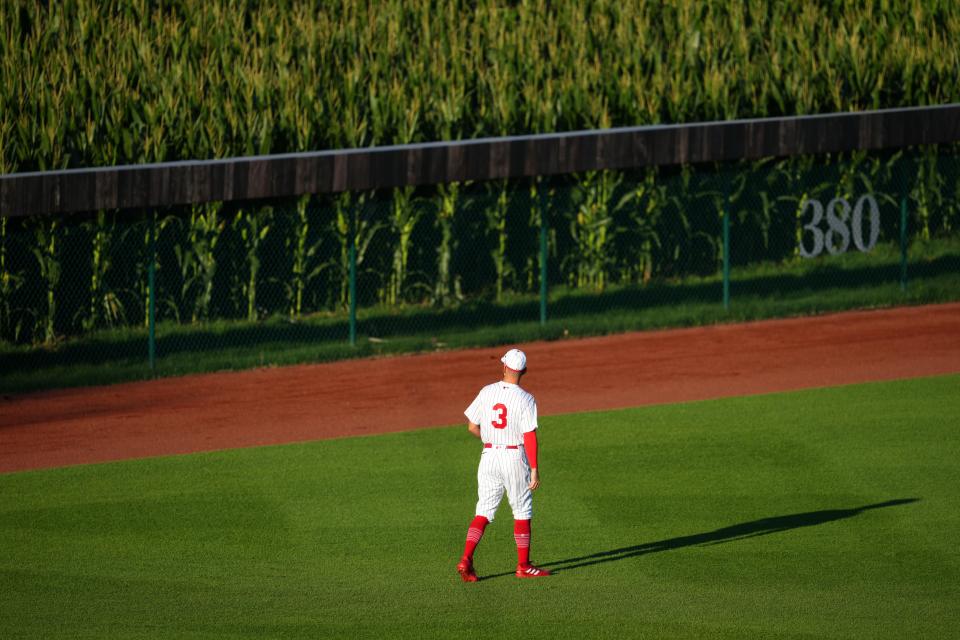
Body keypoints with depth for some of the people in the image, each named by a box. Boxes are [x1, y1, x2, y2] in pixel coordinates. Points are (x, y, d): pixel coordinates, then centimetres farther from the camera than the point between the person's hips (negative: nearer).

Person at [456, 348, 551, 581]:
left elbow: (472, 426, 5)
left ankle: (466, 560, -9)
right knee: (522, 513, 10)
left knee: (484, 511, 7)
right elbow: (530, 436, -15)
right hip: (515, 457, -3)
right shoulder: (526, 399, -12)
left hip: (489, 456, 3)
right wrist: (534, 469, -13)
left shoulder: (487, 392, 0)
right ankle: (523, 566, 14)